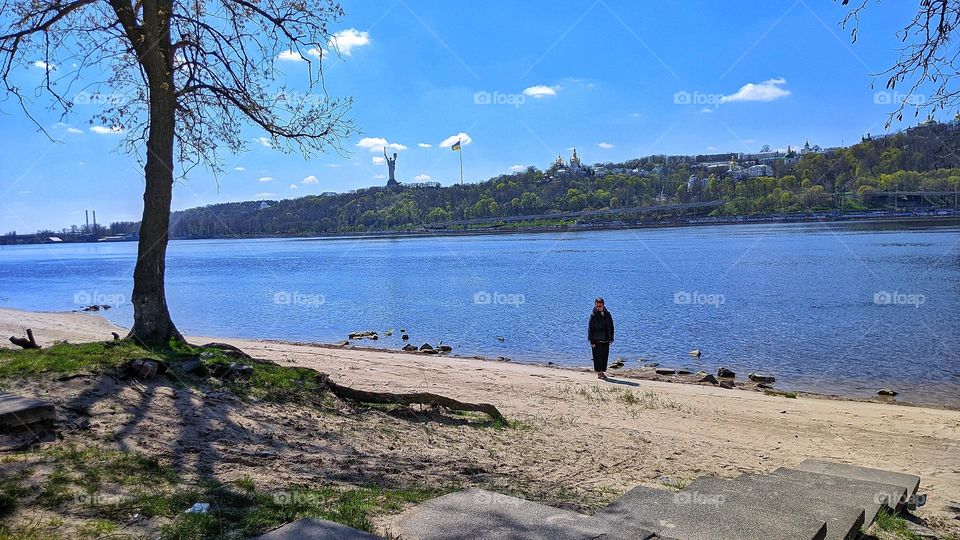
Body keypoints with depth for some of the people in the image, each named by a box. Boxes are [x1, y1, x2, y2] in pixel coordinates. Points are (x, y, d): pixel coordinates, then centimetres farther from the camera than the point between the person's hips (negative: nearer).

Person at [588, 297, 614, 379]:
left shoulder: (607, 314, 4)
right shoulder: (593, 315, -9)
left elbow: (611, 327, 12)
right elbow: (590, 329, -8)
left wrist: (611, 338, 6)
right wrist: (592, 341, -11)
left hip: (606, 340, 4)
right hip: (596, 340, -4)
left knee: (605, 356, 9)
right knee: (597, 357, 0)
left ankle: (602, 371, 20)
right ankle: (599, 373, 8)